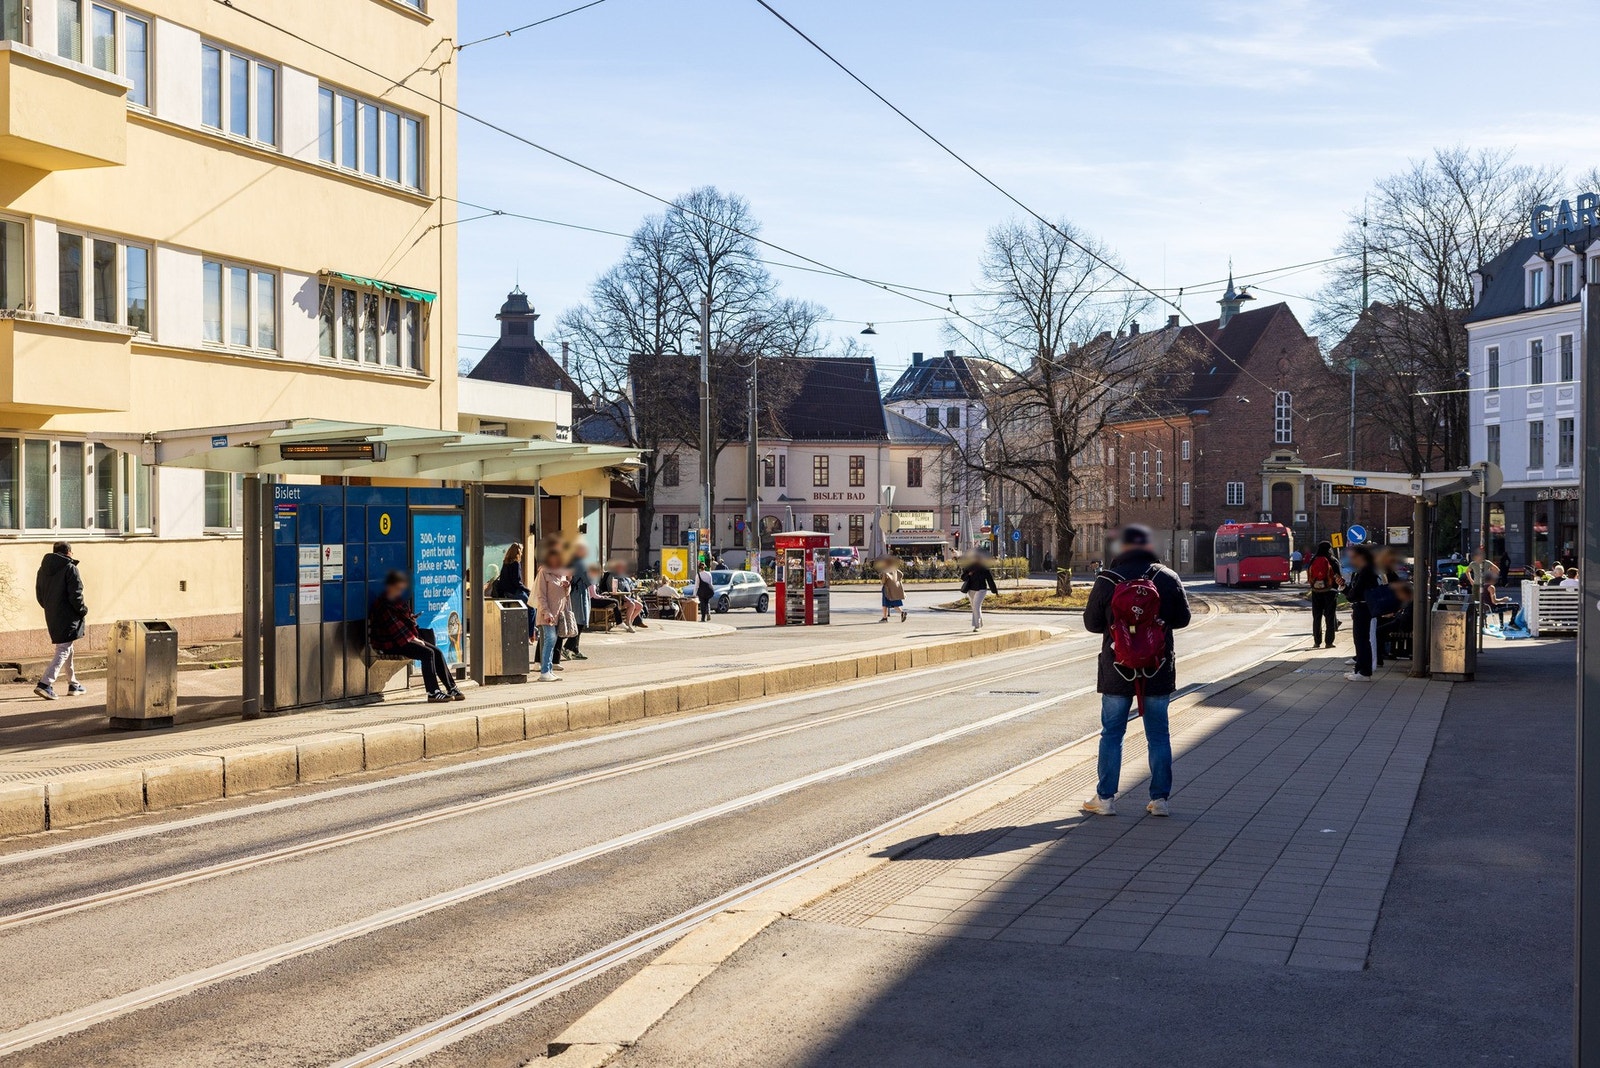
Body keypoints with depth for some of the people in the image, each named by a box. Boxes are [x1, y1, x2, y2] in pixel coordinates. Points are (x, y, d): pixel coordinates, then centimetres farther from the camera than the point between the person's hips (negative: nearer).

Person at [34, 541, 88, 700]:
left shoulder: (43, 569, 9)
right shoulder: (70, 569, -12)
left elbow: (39, 595, 14)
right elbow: (75, 595, -16)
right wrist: (83, 611, -2)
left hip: (51, 617, 8)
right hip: (68, 617, -8)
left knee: (66, 649, 19)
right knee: (63, 651, -6)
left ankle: (73, 685, 26)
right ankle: (45, 684, -18)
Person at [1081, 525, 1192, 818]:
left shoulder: (1106, 581, -7)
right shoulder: (1168, 578, -4)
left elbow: (1091, 623, -1)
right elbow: (1182, 618, 4)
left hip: (1116, 672, -1)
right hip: (1158, 671, 1)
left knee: (1111, 734, 8)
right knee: (1158, 735, 9)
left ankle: (1105, 798, 10)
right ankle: (1159, 799, 10)